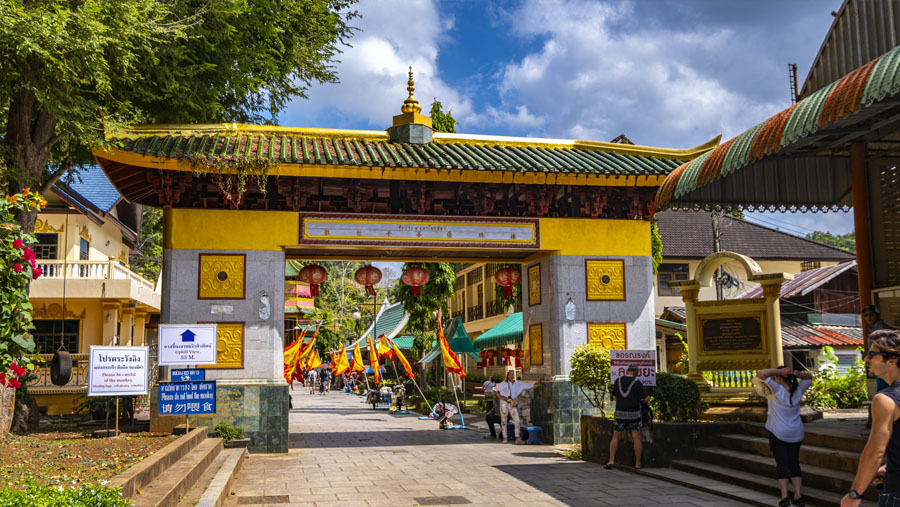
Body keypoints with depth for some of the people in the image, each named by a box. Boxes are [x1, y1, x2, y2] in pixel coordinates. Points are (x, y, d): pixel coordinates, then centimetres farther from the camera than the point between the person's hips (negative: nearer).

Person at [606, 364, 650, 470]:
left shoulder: (618, 381, 3)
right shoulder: (637, 382, -8)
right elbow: (647, 399, -7)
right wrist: (641, 400, 14)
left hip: (620, 413, 3)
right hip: (634, 414, -3)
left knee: (615, 437, 11)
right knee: (637, 438, 6)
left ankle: (611, 460, 2)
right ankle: (637, 463, 8)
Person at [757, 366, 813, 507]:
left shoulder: (777, 390, -16)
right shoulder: (798, 389, 0)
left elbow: (761, 374, -24)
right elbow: (809, 378, 20)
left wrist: (779, 371, -17)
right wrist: (798, 374, -1)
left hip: (778, 433, -5)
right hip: (796, 433, 5)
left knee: (782, 463, -1)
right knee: (794, 462, 12)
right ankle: (798, 495, 6)